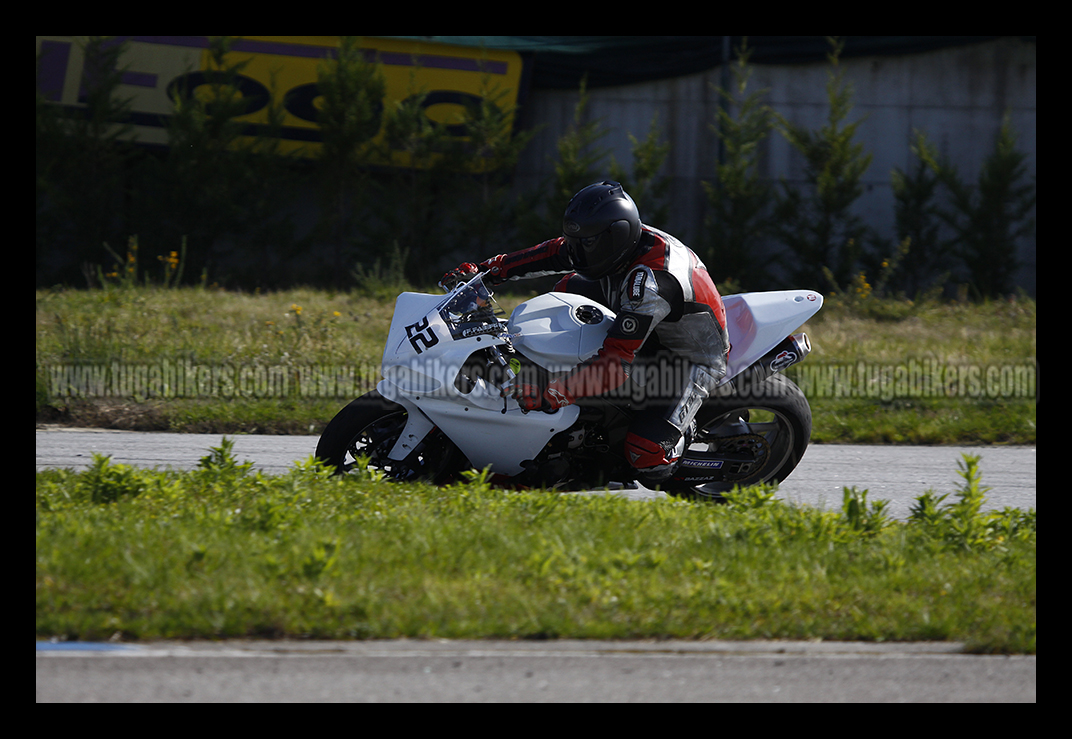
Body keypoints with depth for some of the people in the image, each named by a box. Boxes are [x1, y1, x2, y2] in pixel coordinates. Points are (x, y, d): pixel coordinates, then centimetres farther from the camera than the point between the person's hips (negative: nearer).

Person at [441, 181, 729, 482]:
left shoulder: (649, 282, -39)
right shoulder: (616, 240, -13)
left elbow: (617, 364, -42)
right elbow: (550, 254, 5)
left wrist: (549, 396, -47)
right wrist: (484, 270, 3)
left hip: (694, 360, -9)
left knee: (644, 452, -29)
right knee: (570, 286, 11)